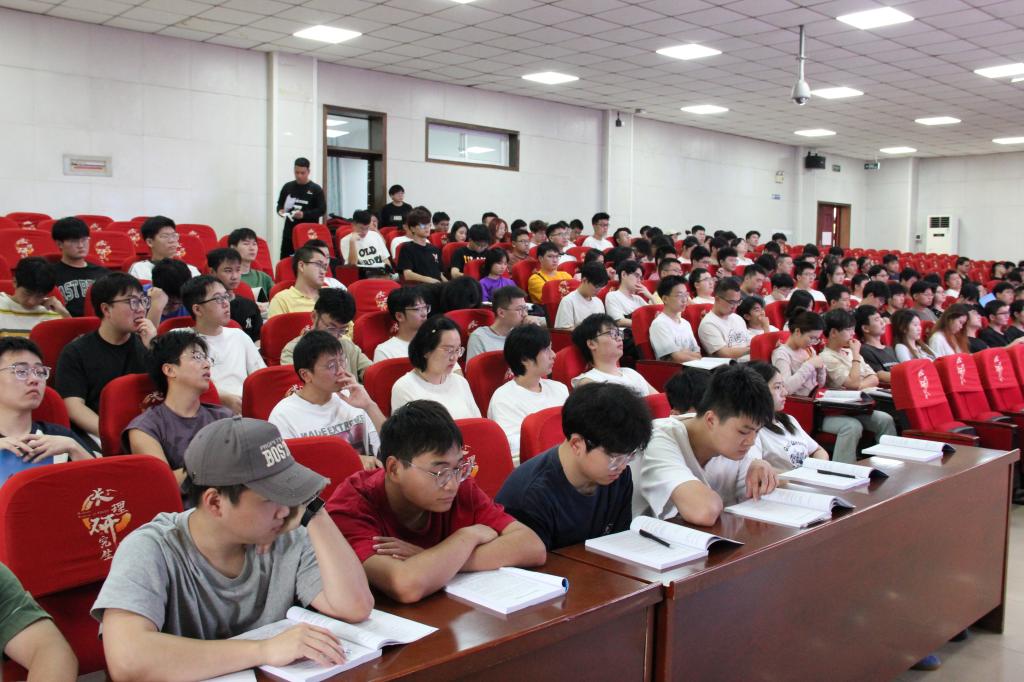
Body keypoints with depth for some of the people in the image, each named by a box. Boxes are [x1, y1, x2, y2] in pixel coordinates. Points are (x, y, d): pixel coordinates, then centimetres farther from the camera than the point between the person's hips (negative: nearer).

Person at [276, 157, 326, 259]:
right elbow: (280, 204, 20)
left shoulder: (316, 189, -1)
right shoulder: (288, 187, 9)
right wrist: (280, 210, -4)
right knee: (285, 259, 4)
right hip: (290, 230, 3)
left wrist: (304, 214, -19)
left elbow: (322, 209, -6)